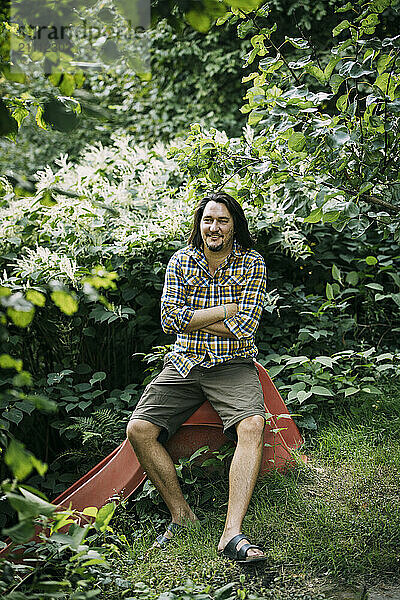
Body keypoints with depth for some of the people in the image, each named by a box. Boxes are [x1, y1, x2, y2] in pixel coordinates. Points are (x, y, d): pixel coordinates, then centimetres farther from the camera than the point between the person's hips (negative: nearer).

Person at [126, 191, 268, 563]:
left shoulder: (252, 263, 2)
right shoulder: (181, 261, 9)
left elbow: (245, 327, -9)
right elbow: (170, 320, -4)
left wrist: (192, 319, -6)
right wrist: (226, 310, -7)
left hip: (233, 365, -2)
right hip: (185, 365, 2)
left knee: (252, 425, -32)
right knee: (138, 429, -20)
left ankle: (232, 532, -37)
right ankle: (181, 515, -7)